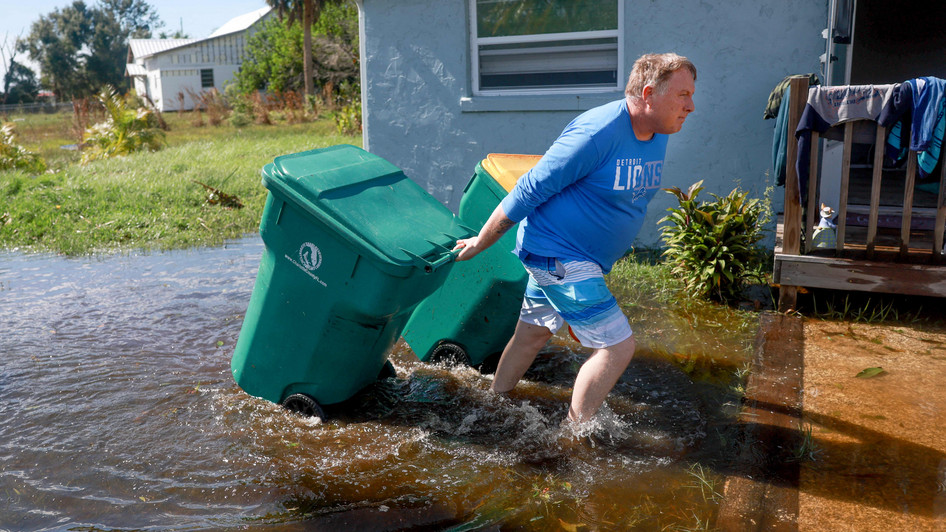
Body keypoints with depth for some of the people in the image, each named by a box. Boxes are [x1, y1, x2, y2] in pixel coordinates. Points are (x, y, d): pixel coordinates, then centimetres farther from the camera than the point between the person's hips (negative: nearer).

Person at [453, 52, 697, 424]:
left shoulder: (657, 136, 5)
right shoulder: (598, 132, -24)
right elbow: (529, 191, -19)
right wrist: (479, 244, -12)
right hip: (558, 256, -9)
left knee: (532, 334, 21)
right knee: (617, 346, -8)